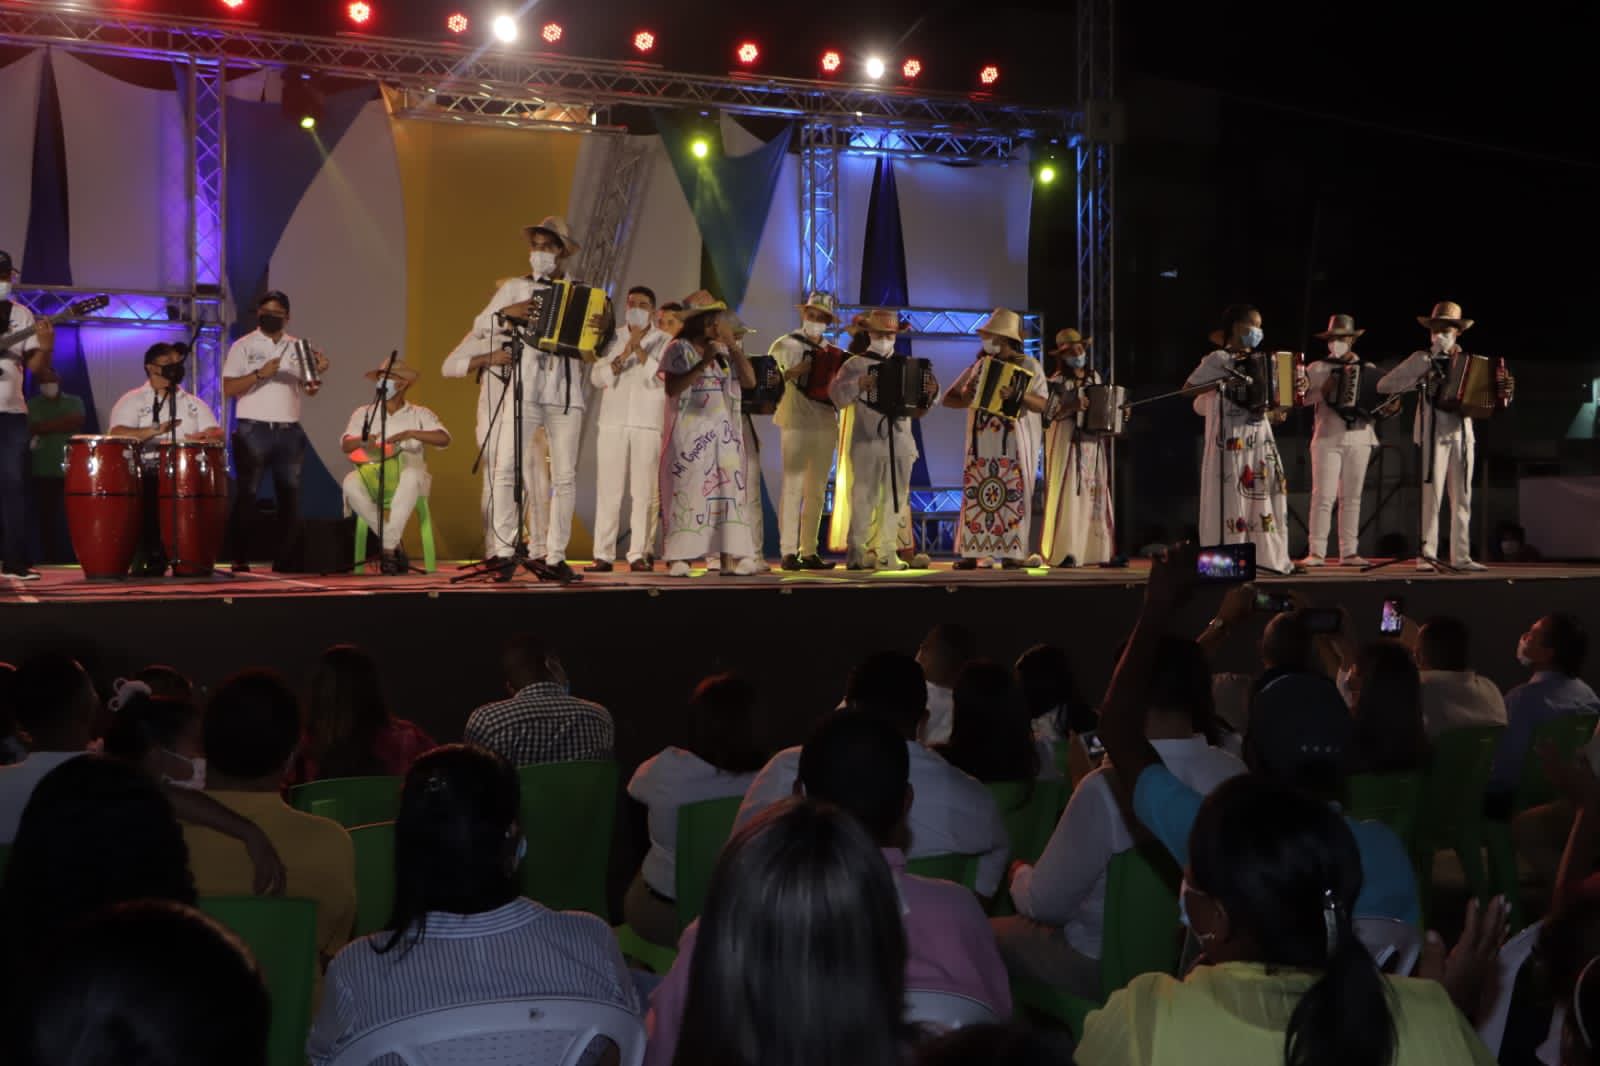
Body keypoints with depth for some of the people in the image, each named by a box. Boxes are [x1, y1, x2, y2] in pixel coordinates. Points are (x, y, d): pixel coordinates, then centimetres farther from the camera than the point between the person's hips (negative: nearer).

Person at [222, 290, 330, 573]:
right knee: (247, 494, -4)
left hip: (289, 431, 4)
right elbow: (227, 390, -7)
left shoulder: (296, 347, 12)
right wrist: (260, 374, -18)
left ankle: (284, 558, 11)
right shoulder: (243, 346, 1)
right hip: (254, 430, -4)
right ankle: (240, 560, 0)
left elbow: (309, 391, 14)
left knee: (290, 495, 4)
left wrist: (318, 373, -6)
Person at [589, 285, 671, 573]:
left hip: (648, 424, -1)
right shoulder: (612, 340, 14)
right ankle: (603, 555, -3)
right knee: (608, 490, -3)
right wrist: (624, 354, -9)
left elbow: (659, 378, -4)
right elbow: (596, 377, 2)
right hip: (612, 423, 1)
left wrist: (639, 349, -8)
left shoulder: (664, 342, 10)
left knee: (644, 492, -6)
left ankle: (638, 555, -4)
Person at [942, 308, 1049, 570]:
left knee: (1013, 495, -6)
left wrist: (1019, 395, -26)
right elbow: (948, 399, 13)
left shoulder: (1029, 366, 2)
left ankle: (1012, 553, -3)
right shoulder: (979, 365, 12)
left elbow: (1043, 404, -9)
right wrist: (966, 399, -9)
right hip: (981, 441, 3)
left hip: (1014, 442, -3)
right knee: (974, 492, -1)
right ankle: (970, 553, 1)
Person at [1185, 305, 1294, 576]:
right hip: (1230, 436, -7)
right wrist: (1220, 384, -18)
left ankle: (1267, 556, 10)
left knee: (1267, 492, 5)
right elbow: (1187, 390, -7)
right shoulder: (1219, 359, -3)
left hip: (1260, 435, 7)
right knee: (1231, 494, -8)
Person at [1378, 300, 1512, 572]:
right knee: (1431, 495, -8)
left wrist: (1503, 391, -3)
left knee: (1462, 497, 6)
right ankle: (1426, 555, -5)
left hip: (1463, 433, 4)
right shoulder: (1422, 359, 4)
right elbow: (1384, 386, -3)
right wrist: (1420, 378, -11)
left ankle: (1461, 556, 10)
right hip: (1433, 433, -4)